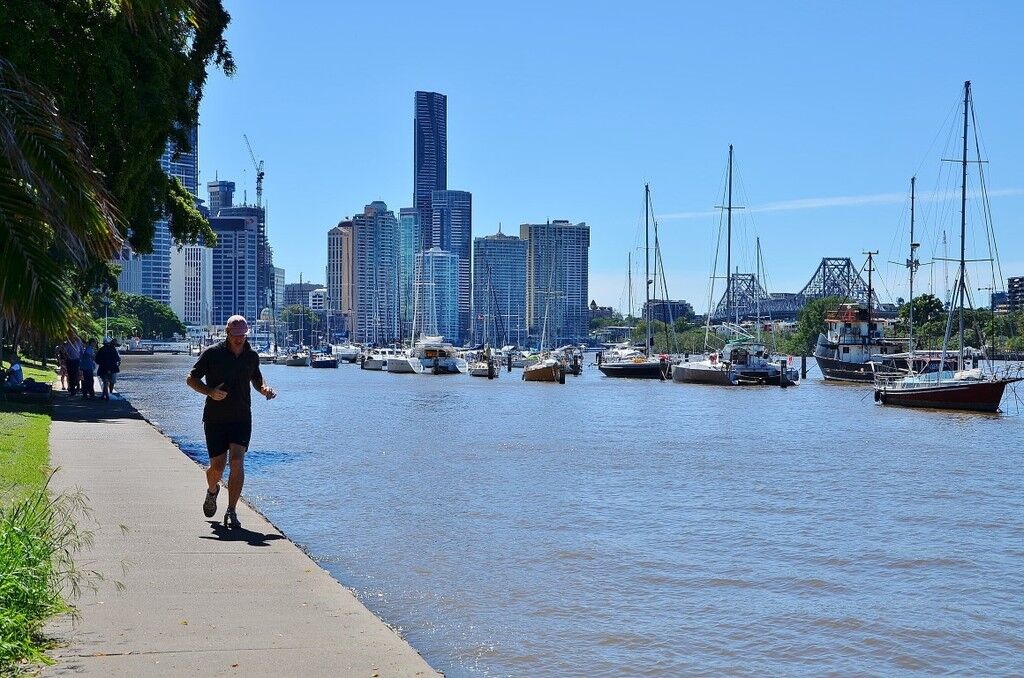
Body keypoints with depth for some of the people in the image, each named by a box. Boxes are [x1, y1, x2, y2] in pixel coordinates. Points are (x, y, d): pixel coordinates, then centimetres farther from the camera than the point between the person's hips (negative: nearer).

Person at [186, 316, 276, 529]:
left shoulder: (252, 356, 5)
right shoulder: (213, 353, -6)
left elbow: (257, 380, 23)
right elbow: (191, 379, -1)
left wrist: (264, 389, 0)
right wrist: (210, 392, -19)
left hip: (242, 418, 1)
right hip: (215, 419, -1)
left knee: (237, 461, -14)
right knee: (217, 466, 2)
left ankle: (231, 512, -9)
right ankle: (212, 491, 39)